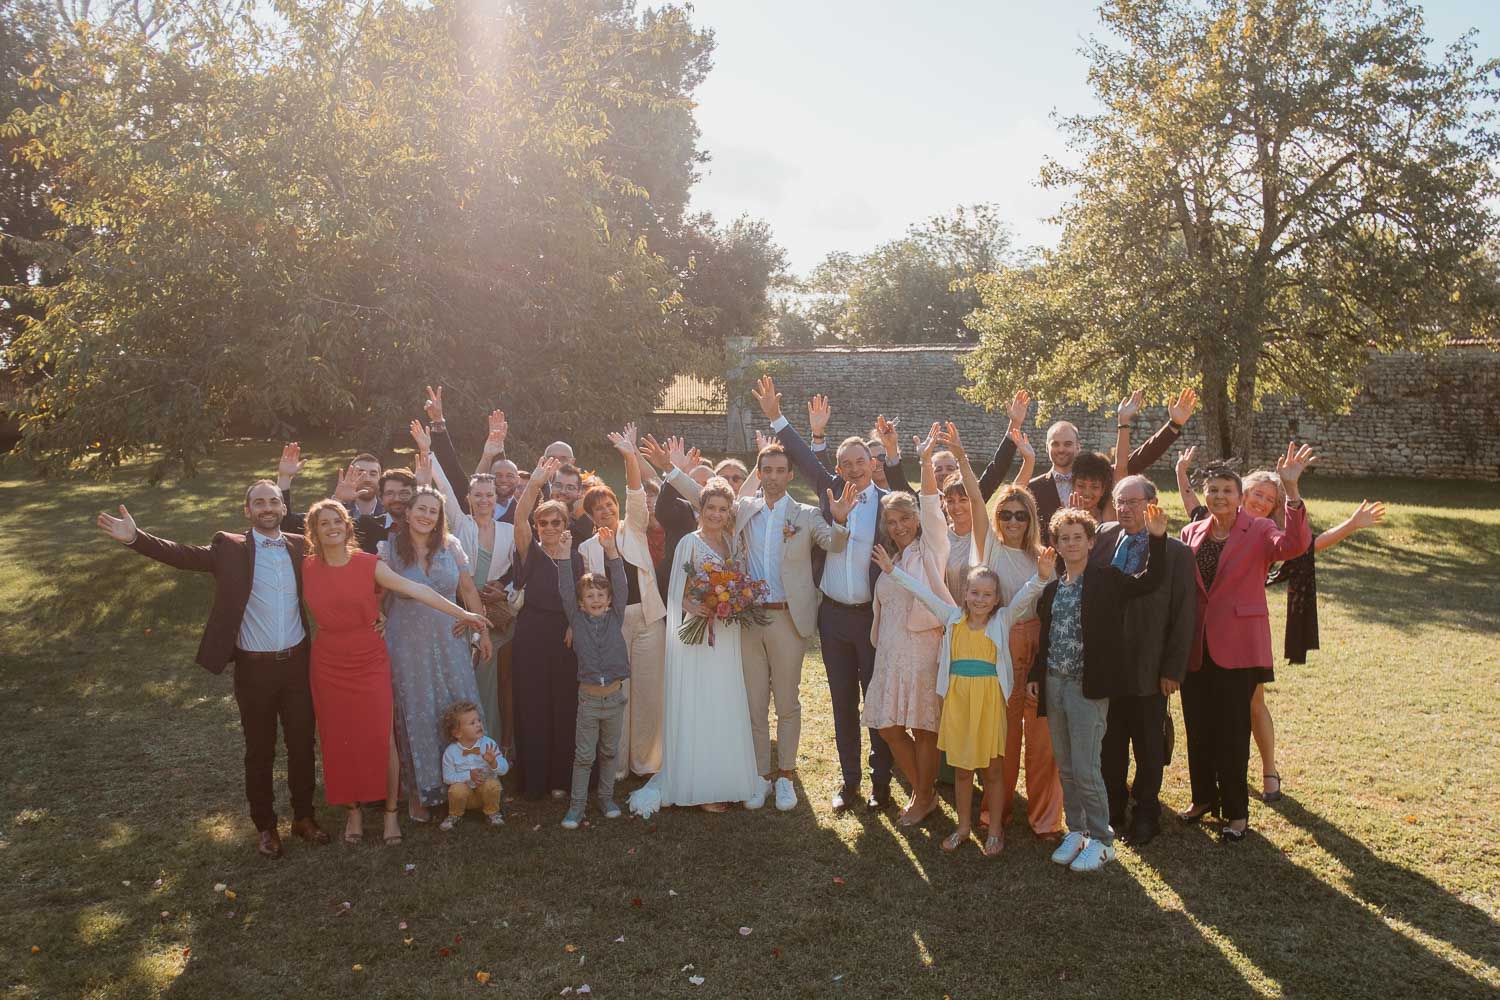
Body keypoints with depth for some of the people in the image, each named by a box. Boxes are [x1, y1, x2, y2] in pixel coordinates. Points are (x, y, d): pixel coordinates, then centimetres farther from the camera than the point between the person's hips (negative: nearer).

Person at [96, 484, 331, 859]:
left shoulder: (300, 547, 4)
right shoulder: (229, 547, -5)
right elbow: (183, 554, -16)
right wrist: (134, 537, -29)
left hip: (296, 662, 2)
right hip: (254, 668, -2)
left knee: (302, 744, 13)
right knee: (260, 751, 12)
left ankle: (303, 815, 32)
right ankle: (265, 825, 29)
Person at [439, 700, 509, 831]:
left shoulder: (489, 744, -13)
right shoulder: (451, 751, -13)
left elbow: (504, 769, -13)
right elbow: (448, 777, -11)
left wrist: (493, 762, -35)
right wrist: (468, 775, -25)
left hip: (486, 789, 1)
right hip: (465, 790, 0)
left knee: (492, 784, -30)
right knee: (457, 789, -31)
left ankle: (492, 812, -1)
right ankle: (454, 815, 0)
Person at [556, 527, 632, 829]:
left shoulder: (615, 617, 2)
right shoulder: (577, 620, -1)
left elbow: (621, 586, -7)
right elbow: (565, 590, -8)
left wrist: (611, 551, -17)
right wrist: (565, 555, -17)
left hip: (615, 696, 2)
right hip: (588, 697, -1)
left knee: (609, 751, 15)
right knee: (584, 755, 5)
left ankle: (606, 797, 29)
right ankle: (577, 804, 15)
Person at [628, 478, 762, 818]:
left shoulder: (732, 543, 10)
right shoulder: (690, 543, -7)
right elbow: (678, 594, -8)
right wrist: (699, 609, -23)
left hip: (726, 635, 6)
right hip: (697, 635, -6)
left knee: (726, 710, 11)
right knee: (698, 710, -1)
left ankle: (725, 779, 22)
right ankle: (700, 788, 7)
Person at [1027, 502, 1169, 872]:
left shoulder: (1107, 579, -3)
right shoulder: (1052, 588, 10)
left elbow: (1149, 581, -17)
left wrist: (1157, 538, -25)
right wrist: (1034, 674, 10)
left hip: (1088, 687, -5)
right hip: (1054, 685, 5)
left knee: (1085, 769, -5)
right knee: (1065, 768, 13)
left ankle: (1102, 841, 11)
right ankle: (1076, 831, 28)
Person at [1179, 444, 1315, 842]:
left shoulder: (1259, 530, -4)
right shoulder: (1192, 534, 8)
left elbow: (1294, 544, -27)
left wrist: (1291, 489, -36)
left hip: (1237, 647, -4)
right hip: (1195, 647, 4)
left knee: (1232, 731, 2)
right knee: (1198, 729, 13)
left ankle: (1236, 812, 15)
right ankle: (1204, 798, 30)